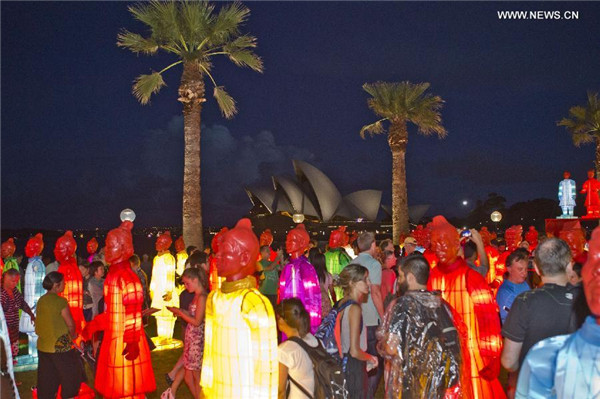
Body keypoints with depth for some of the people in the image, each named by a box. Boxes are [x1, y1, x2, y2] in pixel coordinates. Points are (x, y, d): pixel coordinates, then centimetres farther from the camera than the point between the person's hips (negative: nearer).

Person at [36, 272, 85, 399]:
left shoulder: (41, 301, 3)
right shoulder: (60, 301, -16)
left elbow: (39, 323, 10)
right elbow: (70, 324, -12)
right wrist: (73, 335, 6)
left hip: (42, 346, 6)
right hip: (60, 346, -6)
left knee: (46, 380, 13)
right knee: (69, 375, 11)